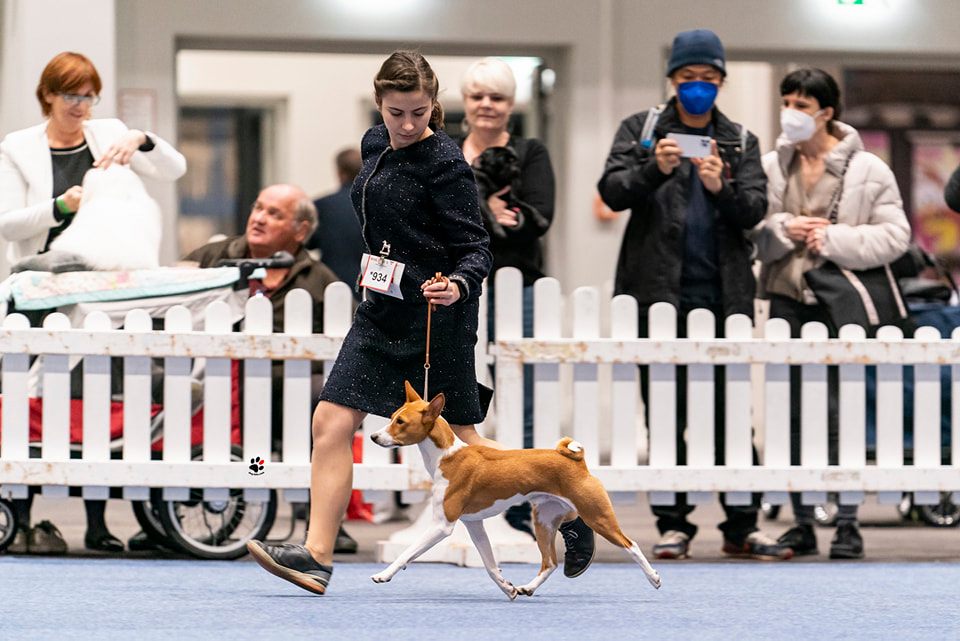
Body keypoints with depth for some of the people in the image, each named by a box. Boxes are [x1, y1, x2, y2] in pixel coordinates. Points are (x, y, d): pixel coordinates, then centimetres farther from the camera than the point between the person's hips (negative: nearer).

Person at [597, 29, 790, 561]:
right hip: (659, 294, -1)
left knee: (731, 413, -1)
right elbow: (612, 190, -3)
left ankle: (742, 526, 2)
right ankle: (673, 524, 7)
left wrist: (721, 188, -19)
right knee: (666, 415, 1)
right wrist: (655, 170, -22)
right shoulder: (641, 129, 10)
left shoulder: (740, 141, 14)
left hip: (723, 295, 1)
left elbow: (754, 210, 1)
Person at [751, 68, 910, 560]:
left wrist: (835, 240, -14)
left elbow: (895, 235, -5)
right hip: (786, 298, 4)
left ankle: (847, 523, 3)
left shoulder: (866, 169, -2)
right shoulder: (771, 166, 8)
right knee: (792, 413, 6)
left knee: (839, 413, -4)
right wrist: (782, 229, -10)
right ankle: (802, 523, 13)